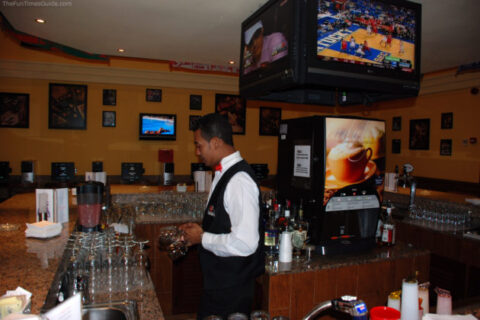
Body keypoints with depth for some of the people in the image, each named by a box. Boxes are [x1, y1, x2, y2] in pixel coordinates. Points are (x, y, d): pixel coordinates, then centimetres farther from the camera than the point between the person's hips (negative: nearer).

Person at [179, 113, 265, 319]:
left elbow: (245, 243, -29)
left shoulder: (239, 180, -24)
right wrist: (199, 230, 4)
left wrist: (202, 238, -17)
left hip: (231, 287, -9)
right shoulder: (224, 173, 6)